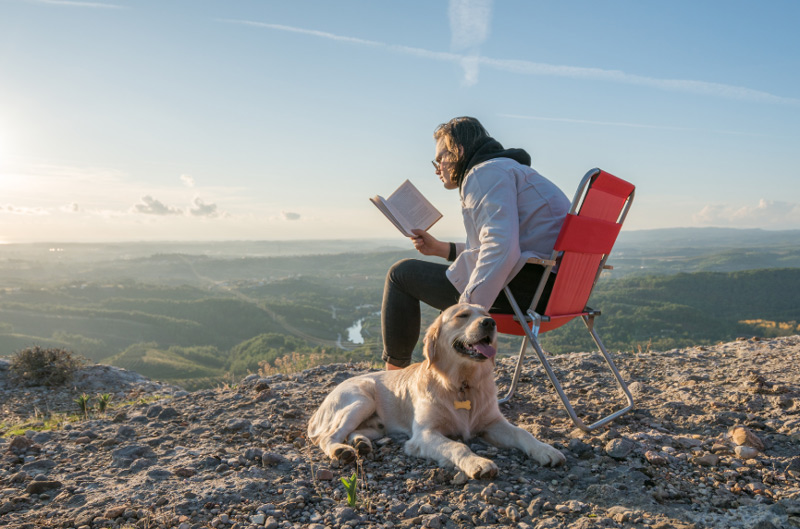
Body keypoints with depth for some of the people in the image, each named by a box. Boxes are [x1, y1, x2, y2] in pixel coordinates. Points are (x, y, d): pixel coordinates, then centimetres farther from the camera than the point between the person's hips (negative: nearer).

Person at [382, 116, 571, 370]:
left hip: (525, 287, -11)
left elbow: (501, 248, -25)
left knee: (402, 274, 2)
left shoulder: (486, 172, -8)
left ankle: (394, 372, 14)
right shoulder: (508, 169, 25)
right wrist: (442, 249, 27)